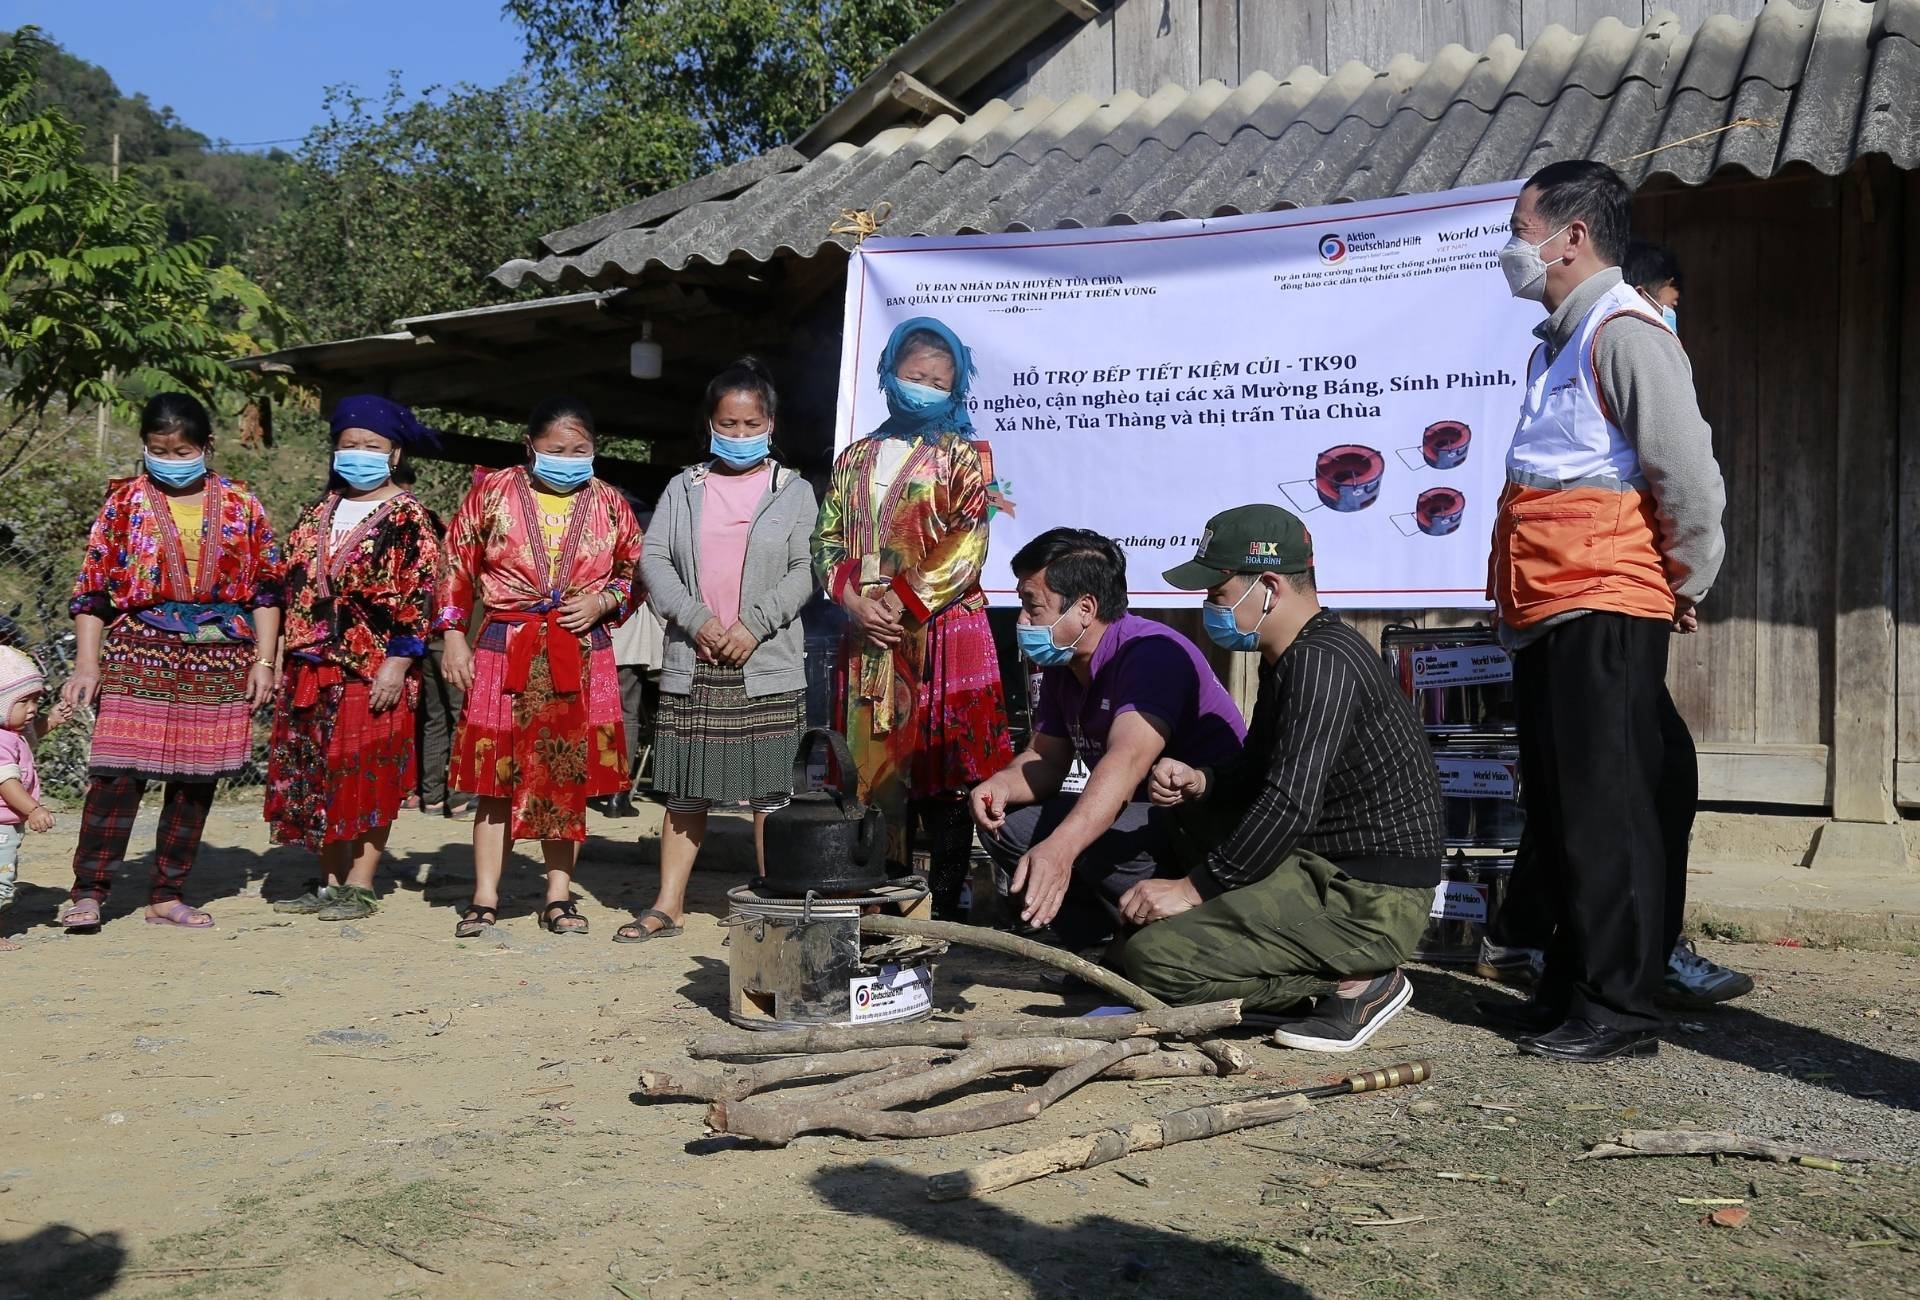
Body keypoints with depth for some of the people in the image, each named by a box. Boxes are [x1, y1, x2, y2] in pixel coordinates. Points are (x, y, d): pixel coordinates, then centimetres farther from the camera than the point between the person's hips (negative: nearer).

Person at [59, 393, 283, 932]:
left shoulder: (241, 505, 7)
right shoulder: (126, 502, 5)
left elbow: (266, 589, 9)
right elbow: (91, 589, 4)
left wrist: (263, 660, 2)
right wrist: (87, 663, -4)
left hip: (219, 661, 2)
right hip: (139, 654, -2)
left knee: (196, 779, 5)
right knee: (119, 773, -10)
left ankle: (167, 895, 15)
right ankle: (88, 891, -1)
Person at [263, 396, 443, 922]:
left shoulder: (408, 517, -4)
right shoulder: (318, 512, 16)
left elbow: (418, 598, -11)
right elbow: (294, 584, 21)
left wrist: (397, 664, -17)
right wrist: (285, 653, 15)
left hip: (374, 671, -7)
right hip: (312, 670, 7)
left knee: (369, 778, -3)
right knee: (318, 778, 9)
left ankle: (360, 887, 5)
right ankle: (330, 883, 18)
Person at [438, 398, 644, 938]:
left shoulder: (608, 503, 7)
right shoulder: (493, 492, 3)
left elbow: (636, 573, 15)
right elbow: (457, 566, 5)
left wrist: (603, 600, -4)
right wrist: (454, 637, -1)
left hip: (582, 655, 2)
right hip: (504, 650, -1)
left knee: (571, 777, 6)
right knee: (497, 775, 0)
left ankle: (559, 897, 16)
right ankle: (485, 900, 9)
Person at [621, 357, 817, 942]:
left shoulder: (793, 492, 6)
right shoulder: (683, 488, 13)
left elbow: (805, 570, -3)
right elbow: (653, 559, 4)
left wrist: (753, 625, -14)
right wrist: (696, 619, -10)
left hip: (767, 666, -2)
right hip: (691, 661, 2)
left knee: (771, 792, -1)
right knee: (685, 791, 7)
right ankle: (667, 906, 14)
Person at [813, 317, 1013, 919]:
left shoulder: (960, 455, 4)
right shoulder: (857, 457, 16)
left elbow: (967, 547, -7)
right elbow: (827, 540, 11)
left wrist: (905, 605, -13)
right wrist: (854, 599, -6)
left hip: (940, 633, -4)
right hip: (868, 636, 4)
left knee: (939, 770, -3)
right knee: (875, 763, 5)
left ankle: (945, 904, 4)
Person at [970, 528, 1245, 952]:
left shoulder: (1152, 653, -24)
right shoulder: (1061, 665, 5)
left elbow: (1127, 761, -40)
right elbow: (1046, 758, 9)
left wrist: (1059, 848, -53)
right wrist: (1002, 784, -16)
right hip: (1143, 817, 9)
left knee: (1100, 841, -34)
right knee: (1002, 821, -1)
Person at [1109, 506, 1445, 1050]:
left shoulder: (1323, 662, -19)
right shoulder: (1287, 659, 14)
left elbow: (1289, 804, -25)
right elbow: (1258, 772, 21)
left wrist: (1194, 887, -20)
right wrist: (1198, 780, -1)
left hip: (1370, 901, -11)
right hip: (1329, 866, 11)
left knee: (1152, 959, -19)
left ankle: (1356, 981, -6)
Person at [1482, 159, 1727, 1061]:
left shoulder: (1625, 334, -11)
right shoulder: (1559, 343, 19)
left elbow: (1691, 479, -16)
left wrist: (1687, 588, -5)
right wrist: (1516, 602, 18)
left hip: (1604, 613, -10)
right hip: (1547, 614, 10)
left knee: (1606, 810, -4)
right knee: (1558, 810, 14)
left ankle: (1619, 1011, 5)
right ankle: (1568, 989, 24)